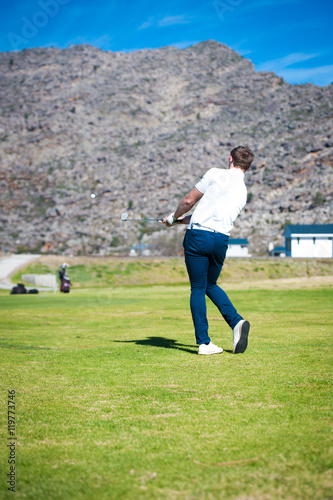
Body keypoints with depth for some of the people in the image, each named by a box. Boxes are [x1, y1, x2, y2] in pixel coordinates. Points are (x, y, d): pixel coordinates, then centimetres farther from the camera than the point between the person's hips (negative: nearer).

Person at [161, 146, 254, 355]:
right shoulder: (243, 191, 17)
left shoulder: (216, 174, 0)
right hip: (221, 240, 4)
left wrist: (174, 217, 20)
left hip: (198, 236, -4)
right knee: (211, 285, 23)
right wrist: (183, 220, 30)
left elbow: (189, 200, 1)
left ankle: (204, 342, 2)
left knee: (198, 289, 4)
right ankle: (237, 322, 2)